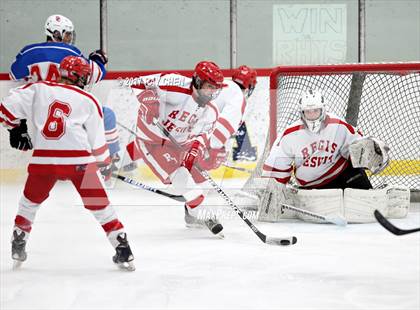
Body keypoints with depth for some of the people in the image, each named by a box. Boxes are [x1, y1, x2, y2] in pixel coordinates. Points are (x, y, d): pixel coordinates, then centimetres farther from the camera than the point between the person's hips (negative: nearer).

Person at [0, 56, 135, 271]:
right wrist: (105, 163, 27)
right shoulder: (89, 101, 8)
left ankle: (18, 245, 27)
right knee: (99, 204, 11)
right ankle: (122, 249, 9)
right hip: (79, 161, -1)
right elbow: (97, 140, 11)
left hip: (44, 158, 1)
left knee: (31, 200, 26)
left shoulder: (38, 89, 8)